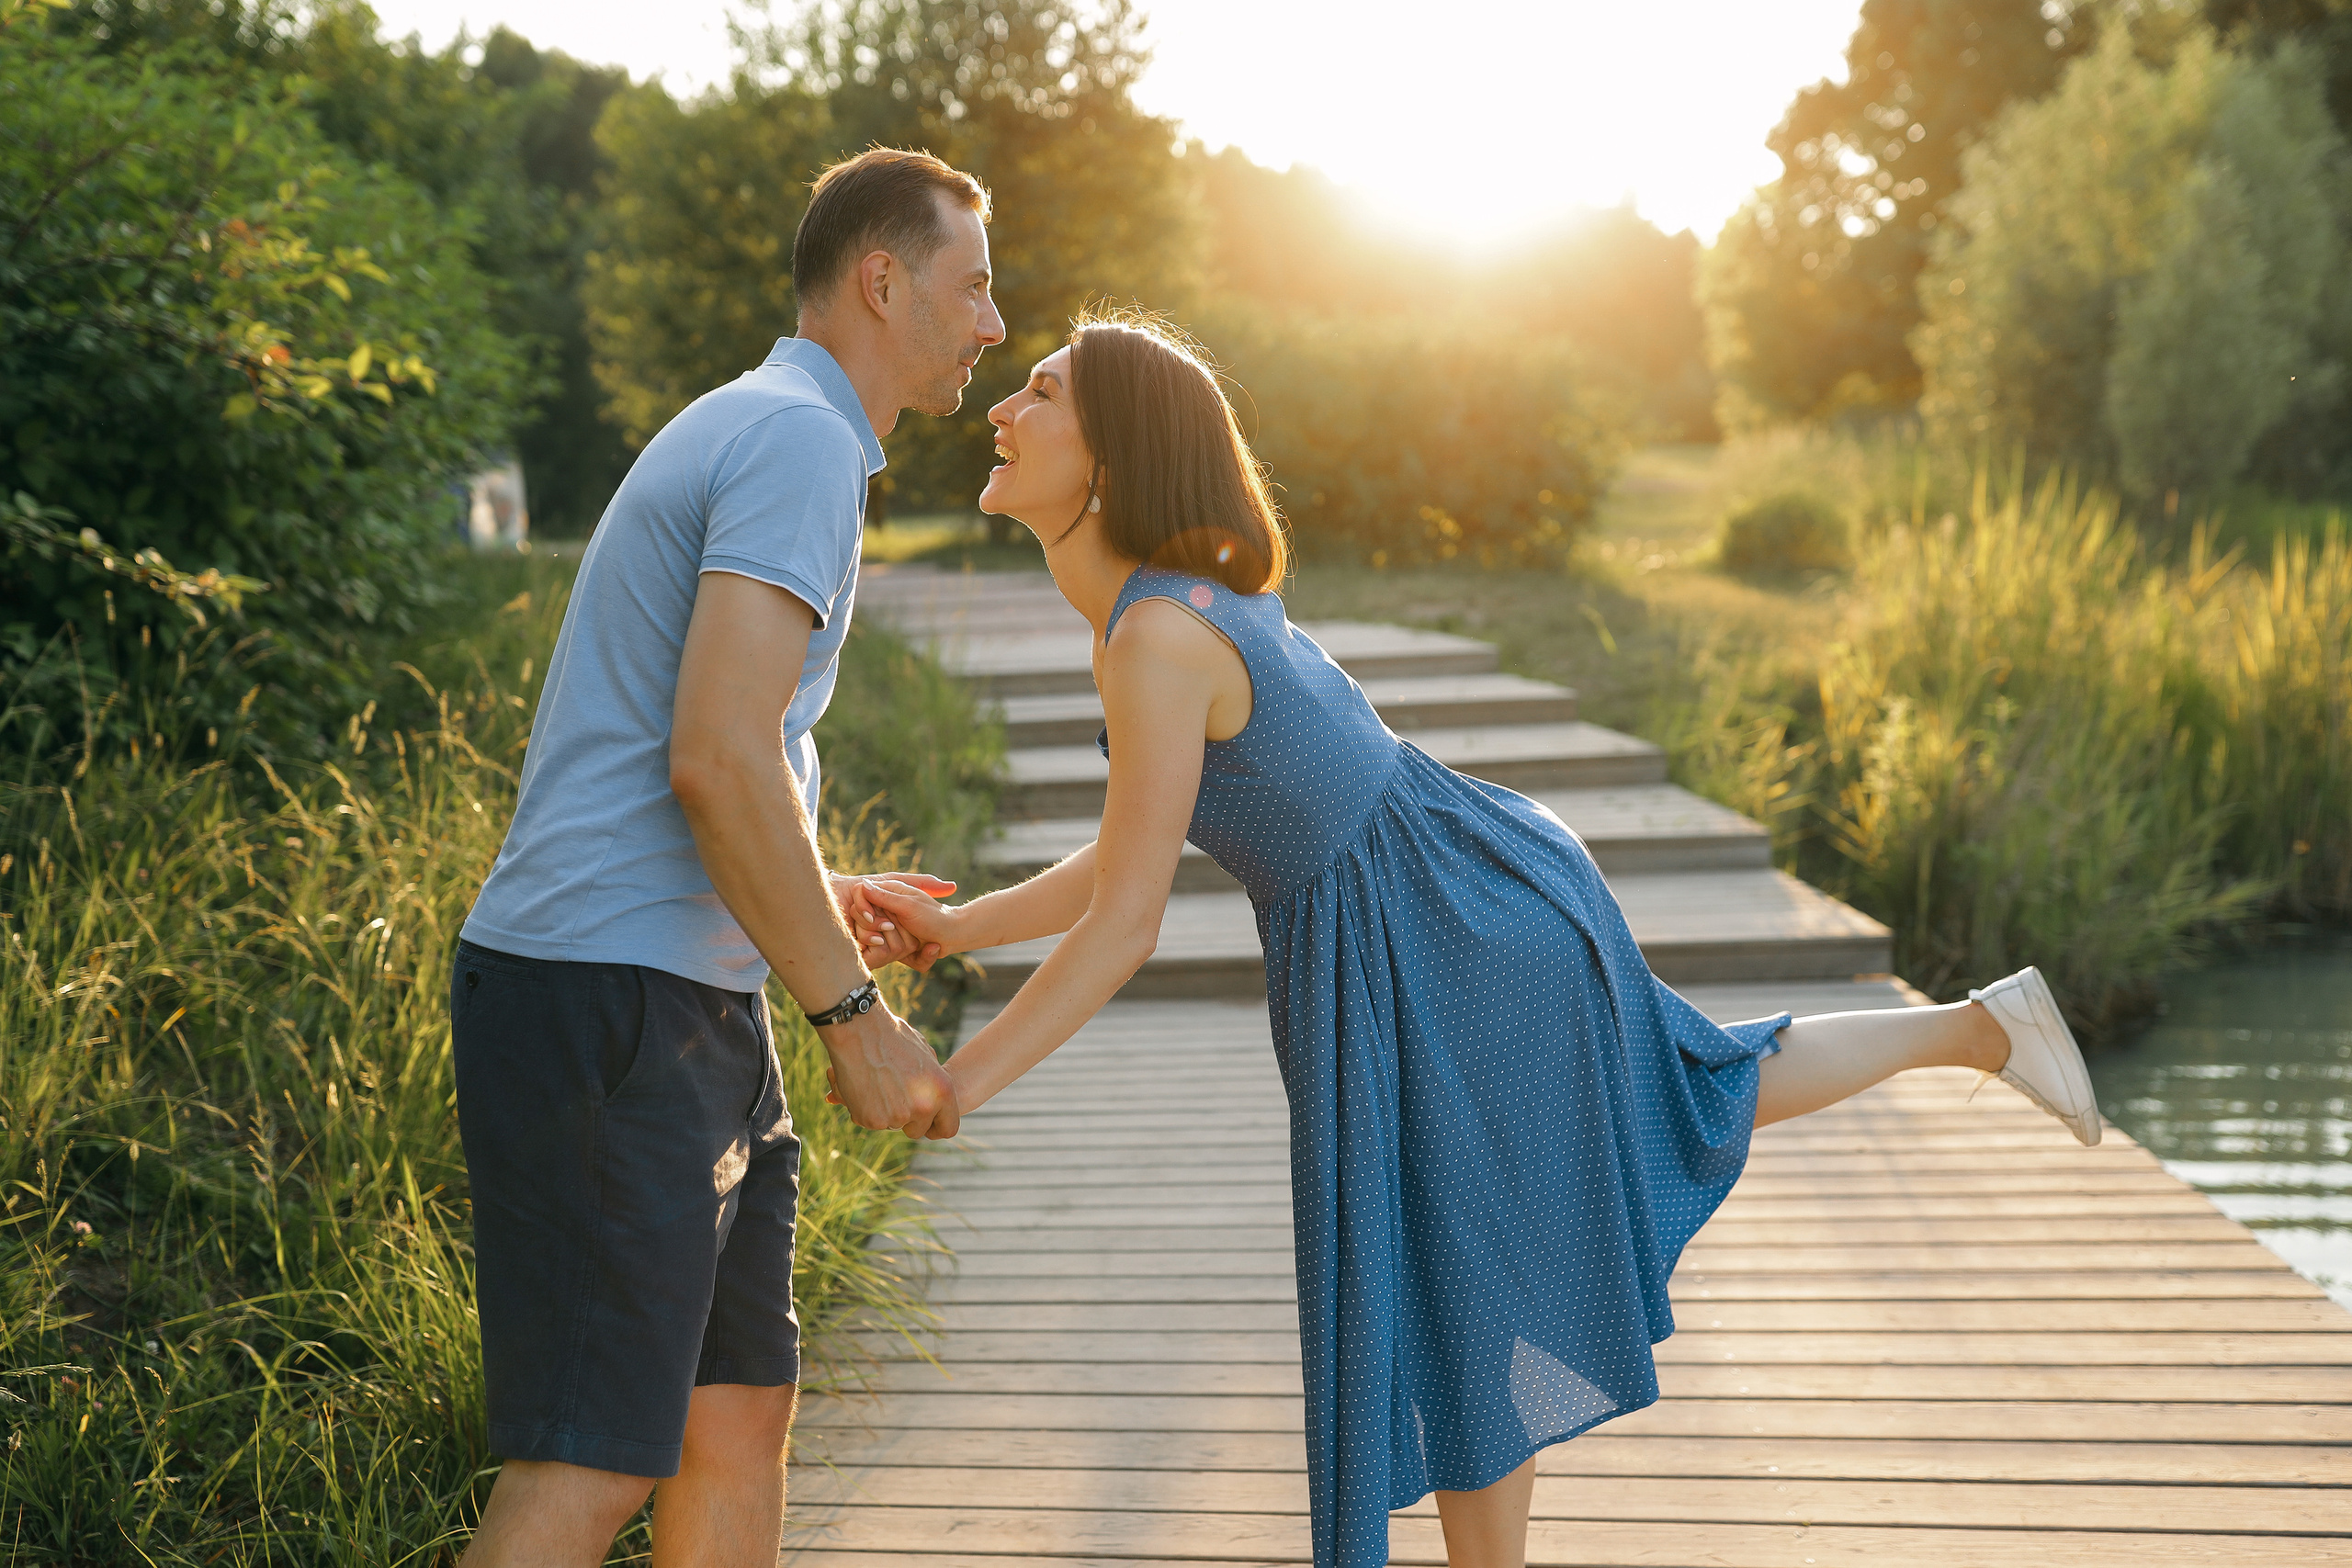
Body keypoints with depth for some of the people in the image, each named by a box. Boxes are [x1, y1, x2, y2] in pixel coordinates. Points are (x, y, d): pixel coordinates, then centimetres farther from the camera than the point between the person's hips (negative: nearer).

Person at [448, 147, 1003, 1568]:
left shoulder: (739, 435, 22)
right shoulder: (801, 441, -11)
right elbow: (718, 760, -23)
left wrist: (820, 903, 27)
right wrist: (855, 1017, -16)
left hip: (685, 1014, 11)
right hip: (613, 1007, -11)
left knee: (742, 1415, 13)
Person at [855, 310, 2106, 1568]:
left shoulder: (1160, 637, -26)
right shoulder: (1152, 603, 3)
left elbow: (1124, 923, -24)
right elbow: (1131, 855, 11)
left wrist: (952, 1087, -18)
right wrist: (953, 926, 5)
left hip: (1457, 947, -9)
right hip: (1461, 917, 9)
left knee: (1459, 1294, 10)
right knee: (1673, 1113, 26)